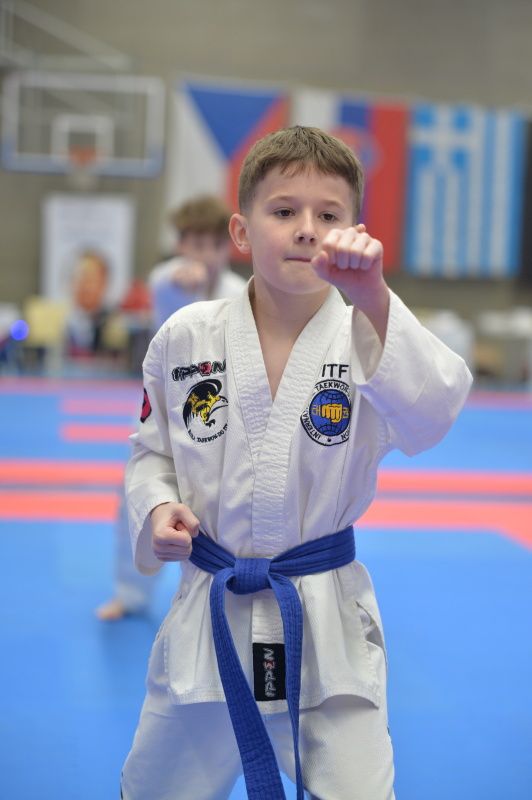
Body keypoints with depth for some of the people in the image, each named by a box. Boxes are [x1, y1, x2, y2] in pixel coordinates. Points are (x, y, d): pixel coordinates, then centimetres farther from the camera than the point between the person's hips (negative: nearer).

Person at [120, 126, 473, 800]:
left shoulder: (369, 337, -11)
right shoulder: (185, 338, -5)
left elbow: (431, 414, -33)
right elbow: (152, 450, 9)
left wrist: (372, 300, -46)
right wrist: (157, 509, -12)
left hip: (329, 625, -2)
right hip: (207, 616, 2)